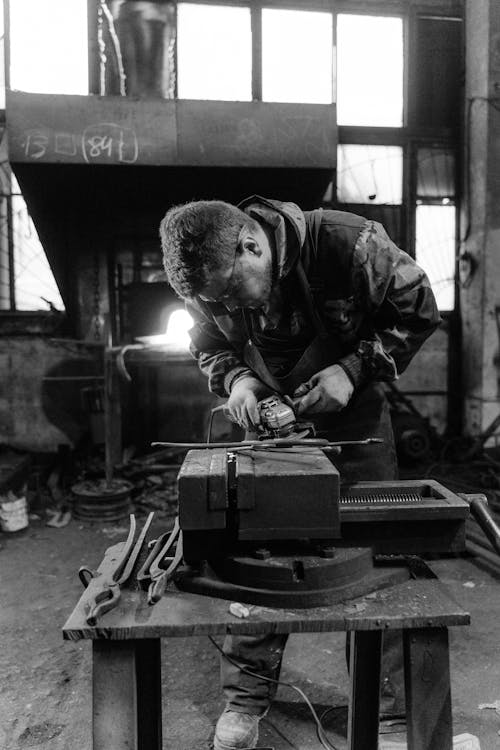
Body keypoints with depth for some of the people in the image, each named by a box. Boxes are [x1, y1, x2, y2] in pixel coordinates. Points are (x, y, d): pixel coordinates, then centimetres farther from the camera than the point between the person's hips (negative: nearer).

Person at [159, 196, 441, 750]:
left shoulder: (350, 244, -26)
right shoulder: (208, 280, -14)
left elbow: (418, 312, -14)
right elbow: (209, 347, 3)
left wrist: (353, 369, -24)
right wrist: (235, 377, -19)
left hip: (354, 415, -2)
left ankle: (391, 702, 24)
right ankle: (246, 697, 21)